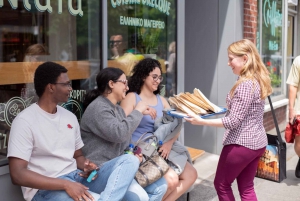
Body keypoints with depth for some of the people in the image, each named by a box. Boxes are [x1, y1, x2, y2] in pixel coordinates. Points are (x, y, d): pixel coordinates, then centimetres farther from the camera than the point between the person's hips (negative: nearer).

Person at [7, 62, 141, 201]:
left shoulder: (70, 117, 13)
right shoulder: (25, 121, -9)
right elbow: (17, 175, -18)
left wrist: (86, 166, -4)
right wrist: (65, 184, -26)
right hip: (46, 188, -8)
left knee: (130, 161, -17)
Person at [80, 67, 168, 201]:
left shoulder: (118, 109, 18)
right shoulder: (98, 108, -14)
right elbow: (118, 134, -28)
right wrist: (137, 111, -16)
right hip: (102, 168, -10)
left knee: (160, 185, -2)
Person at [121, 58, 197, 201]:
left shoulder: (161, 100, 14)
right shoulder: (132, 98, -4)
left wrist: (169, 143, -11)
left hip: (160, 150, 7)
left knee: (191, 174, -4)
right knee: (171, 179, -23)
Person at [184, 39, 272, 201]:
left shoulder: (245, 84, -21)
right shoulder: (257, 80, 7)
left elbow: (233, 121, -23)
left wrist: (202, 121, -22)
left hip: (241, 144, -9)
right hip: (258, 142, 9)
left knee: (221, 184, 10)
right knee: (246, 188, 17)